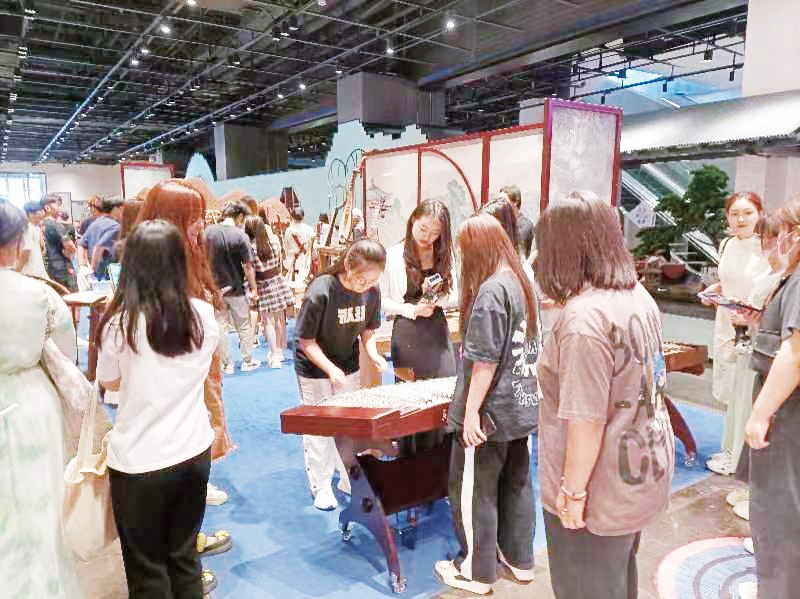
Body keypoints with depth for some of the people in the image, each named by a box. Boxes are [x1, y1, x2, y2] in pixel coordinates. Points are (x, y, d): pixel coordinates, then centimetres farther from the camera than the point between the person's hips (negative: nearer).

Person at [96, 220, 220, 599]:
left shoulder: (120, 322, -17)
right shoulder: (204, 316, -8)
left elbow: (109, 382, 2)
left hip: (139, 461, -3)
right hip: (193, 452, 3)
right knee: (185, 557, 22)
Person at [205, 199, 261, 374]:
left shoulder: (209, 231, -4)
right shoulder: (241, 236, -16)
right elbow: (248, 266, -16)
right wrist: (253, 288, -5)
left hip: (215, 288, 3)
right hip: (236, 289, -3)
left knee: (220, 327, 12)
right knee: (244, 327, 13)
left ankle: (227, 364, 19)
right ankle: (247, 361, 23)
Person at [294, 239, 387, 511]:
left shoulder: (372, 292, -14)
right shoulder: (320, 293, -30)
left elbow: (367, 330, 2)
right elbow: (306, 341, -22)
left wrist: (373, 353, -17)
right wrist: (331, 369, -33)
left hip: (349, 367, 5)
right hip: (315, 369, -5)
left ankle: (349, 478, 32)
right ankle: (321, 486, 23)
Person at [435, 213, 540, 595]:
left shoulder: (490, 290, -21)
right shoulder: (523, 284, 7)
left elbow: (485, 359, -23)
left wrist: (471, 411, -17)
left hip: (490, 412, -9)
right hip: (522, 407, 9)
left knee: (472, 492, 8)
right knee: (517, 485, 20)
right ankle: (519, 559, 35)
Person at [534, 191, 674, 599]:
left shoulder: (583, 318, -28)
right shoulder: (639, 295, 0)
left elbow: (586, 421, -27)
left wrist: (573, 493, -16)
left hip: (600, 490, -8)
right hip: (644, 470, 9)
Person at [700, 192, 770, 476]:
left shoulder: (767, 248, -14)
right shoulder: (726, 245, 5)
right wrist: (713, 289, 1)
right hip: (726, 325, 7)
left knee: (742, 395, 2)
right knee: (728, 394, 16)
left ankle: (735, 458, 17)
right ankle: (731, 450, 33)